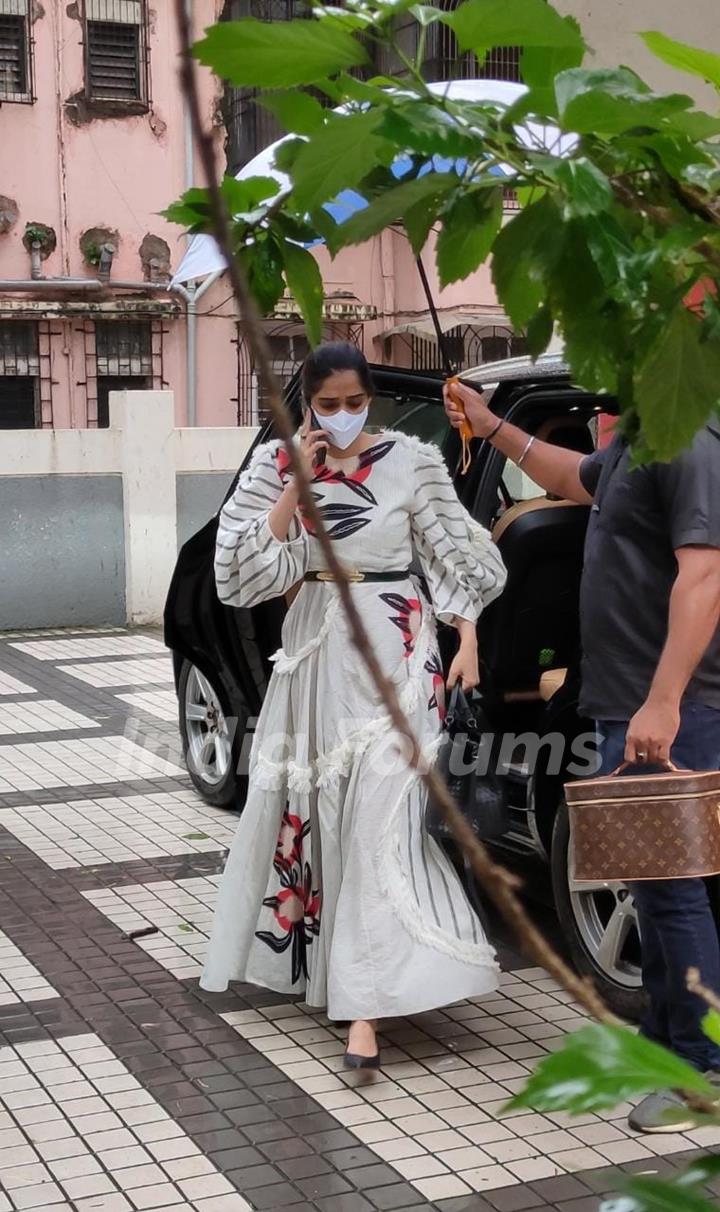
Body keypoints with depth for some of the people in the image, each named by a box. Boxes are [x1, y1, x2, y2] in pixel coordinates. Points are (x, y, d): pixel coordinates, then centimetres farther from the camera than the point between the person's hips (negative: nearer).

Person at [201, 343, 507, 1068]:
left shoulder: (411, 462, -4)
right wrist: (297, 485, -12)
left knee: (377, 811, -11)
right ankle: (317, 954, 32)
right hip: (315, 650, 4)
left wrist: (467, 638, -8)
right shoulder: (276, 466, 3)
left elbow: (454, 556, 1)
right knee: (308, 799, 12)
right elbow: (245, 571, -6)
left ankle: (366, 1003, -11)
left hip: (393, 651, -4)